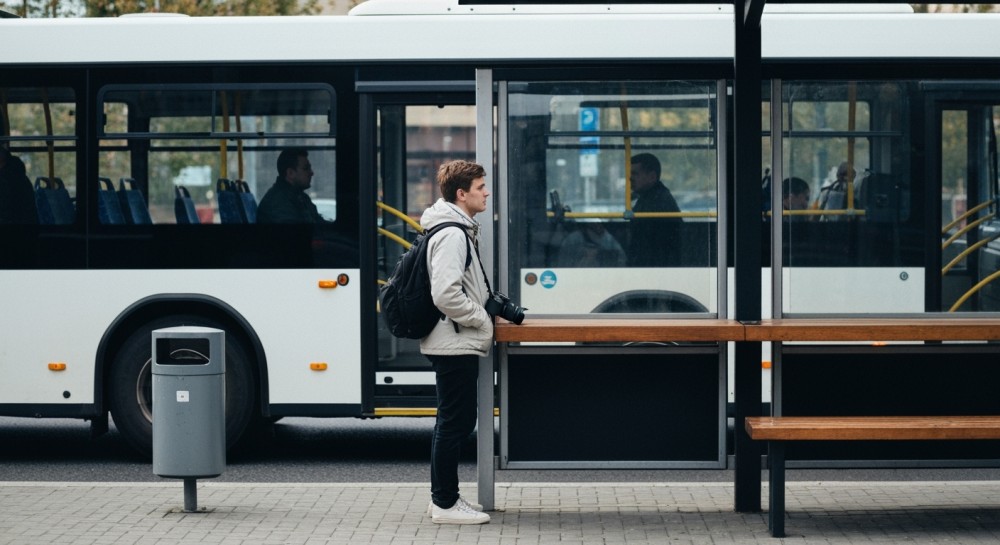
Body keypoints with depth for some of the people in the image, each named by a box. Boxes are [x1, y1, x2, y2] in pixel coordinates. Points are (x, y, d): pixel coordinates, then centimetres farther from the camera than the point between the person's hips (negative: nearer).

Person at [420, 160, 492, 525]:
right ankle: (446, 504, 1)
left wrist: (491, 307, 13)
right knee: (455, 423, -5)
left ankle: (441, 497, 23)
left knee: (452, 422, 16)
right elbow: (446, 295, -26)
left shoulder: (458, 230, 15)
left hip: (454, 344, 11)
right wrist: (482, 320, -15)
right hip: (456, 345, -11)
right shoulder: (452, 234, -18)